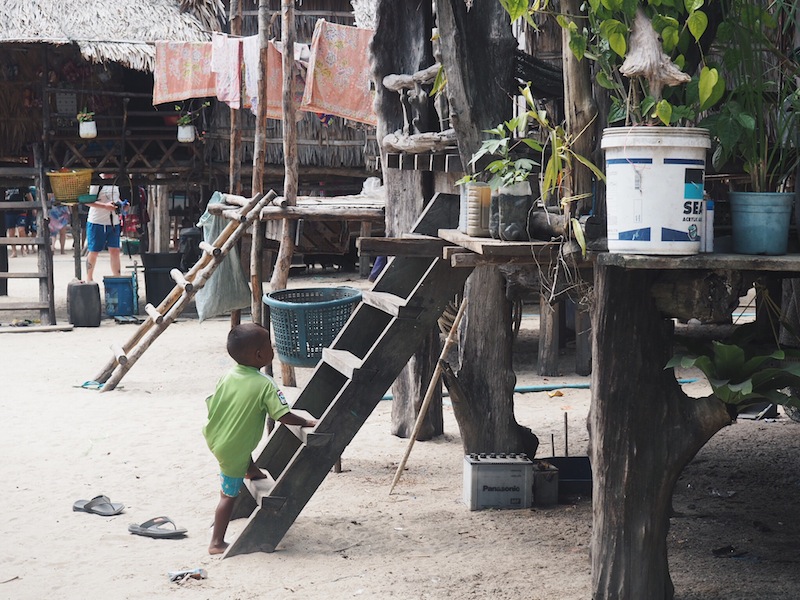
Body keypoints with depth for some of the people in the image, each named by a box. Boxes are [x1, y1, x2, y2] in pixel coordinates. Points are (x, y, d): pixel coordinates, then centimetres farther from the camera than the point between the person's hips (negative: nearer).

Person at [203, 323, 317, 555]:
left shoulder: (227, 376, -5)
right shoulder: (265, 385, -23)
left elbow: (210, 404, 4)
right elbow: (283, 416, -24)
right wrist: (306, 422, -8)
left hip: (213, 437, 6)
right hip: (233, 449, -6)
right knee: (229, 495, 6)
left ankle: (252, 471, 53)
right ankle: (217, 543, 11)